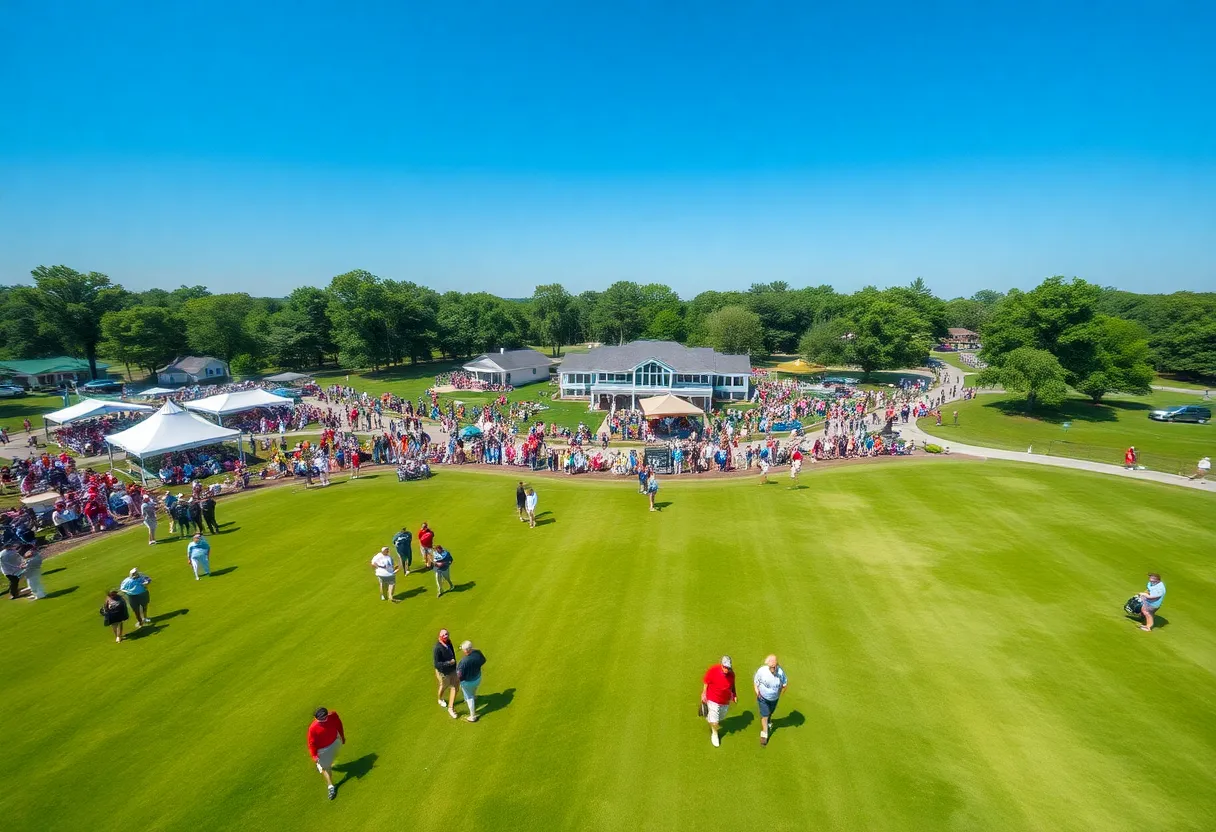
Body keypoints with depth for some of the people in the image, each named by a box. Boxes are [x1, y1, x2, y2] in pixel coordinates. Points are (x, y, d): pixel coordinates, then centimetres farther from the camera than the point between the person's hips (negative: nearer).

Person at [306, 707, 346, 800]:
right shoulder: (313, 728, -34)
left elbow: (339, 725, -7)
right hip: (323, 749, -3)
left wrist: (342, 736, 6)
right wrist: (314, 756, -29)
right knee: (325, 767, 12)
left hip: (336, 741, 3)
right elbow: (312, 743, -21)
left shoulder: (333, 715, -27)